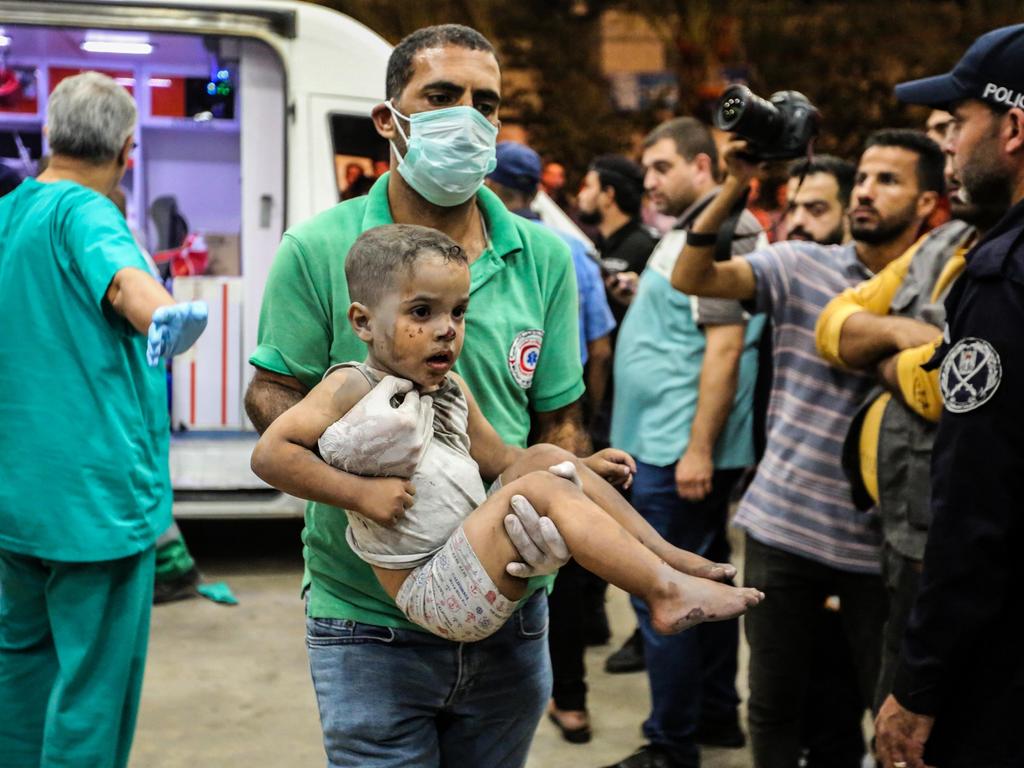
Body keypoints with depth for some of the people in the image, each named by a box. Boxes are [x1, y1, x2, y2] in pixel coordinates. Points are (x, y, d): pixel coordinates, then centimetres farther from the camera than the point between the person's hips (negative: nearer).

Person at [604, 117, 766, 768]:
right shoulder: (690, 231, 16)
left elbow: (725, 347, -22)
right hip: (677, 442, 10)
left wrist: (697, 448, -24)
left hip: (681, 446, -10)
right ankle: (718, 715, 28)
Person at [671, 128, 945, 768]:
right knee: (773, 704, 14)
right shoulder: (802, 266, 1)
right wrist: (736, 185, -21)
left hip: (880, 544, -1)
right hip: (782, 525, 1)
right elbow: (691, 277, -11)